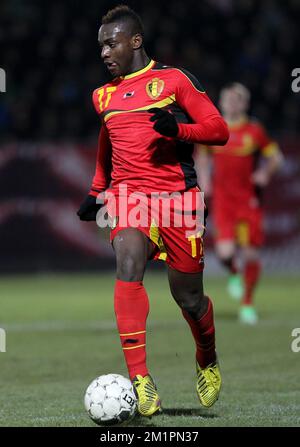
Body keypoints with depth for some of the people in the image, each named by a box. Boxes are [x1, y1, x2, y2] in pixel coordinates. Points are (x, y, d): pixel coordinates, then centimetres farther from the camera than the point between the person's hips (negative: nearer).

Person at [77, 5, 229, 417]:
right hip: (127, 194, 2)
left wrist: (178, 129, -19)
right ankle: (140, 380, -33)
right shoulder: (104, 95, 17)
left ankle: (208, 362, 38)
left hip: (178, 195, -2)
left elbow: (219, 130, -2)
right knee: (129, 264, -27)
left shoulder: (174, 80, 1)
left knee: (188, 297, 4)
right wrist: (96, 193, 24)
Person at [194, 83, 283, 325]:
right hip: (222, 199, 0)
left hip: (249, 200, 0)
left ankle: (247, 303, 20)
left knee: (251, 252, 1)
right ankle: (234, 274, 21)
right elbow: (201, 154, 20)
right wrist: (203, 177, 8)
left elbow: (275, 156, 7)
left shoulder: (255, 130, -1)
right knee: (225, 250, -16)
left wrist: (265, 172, -10)